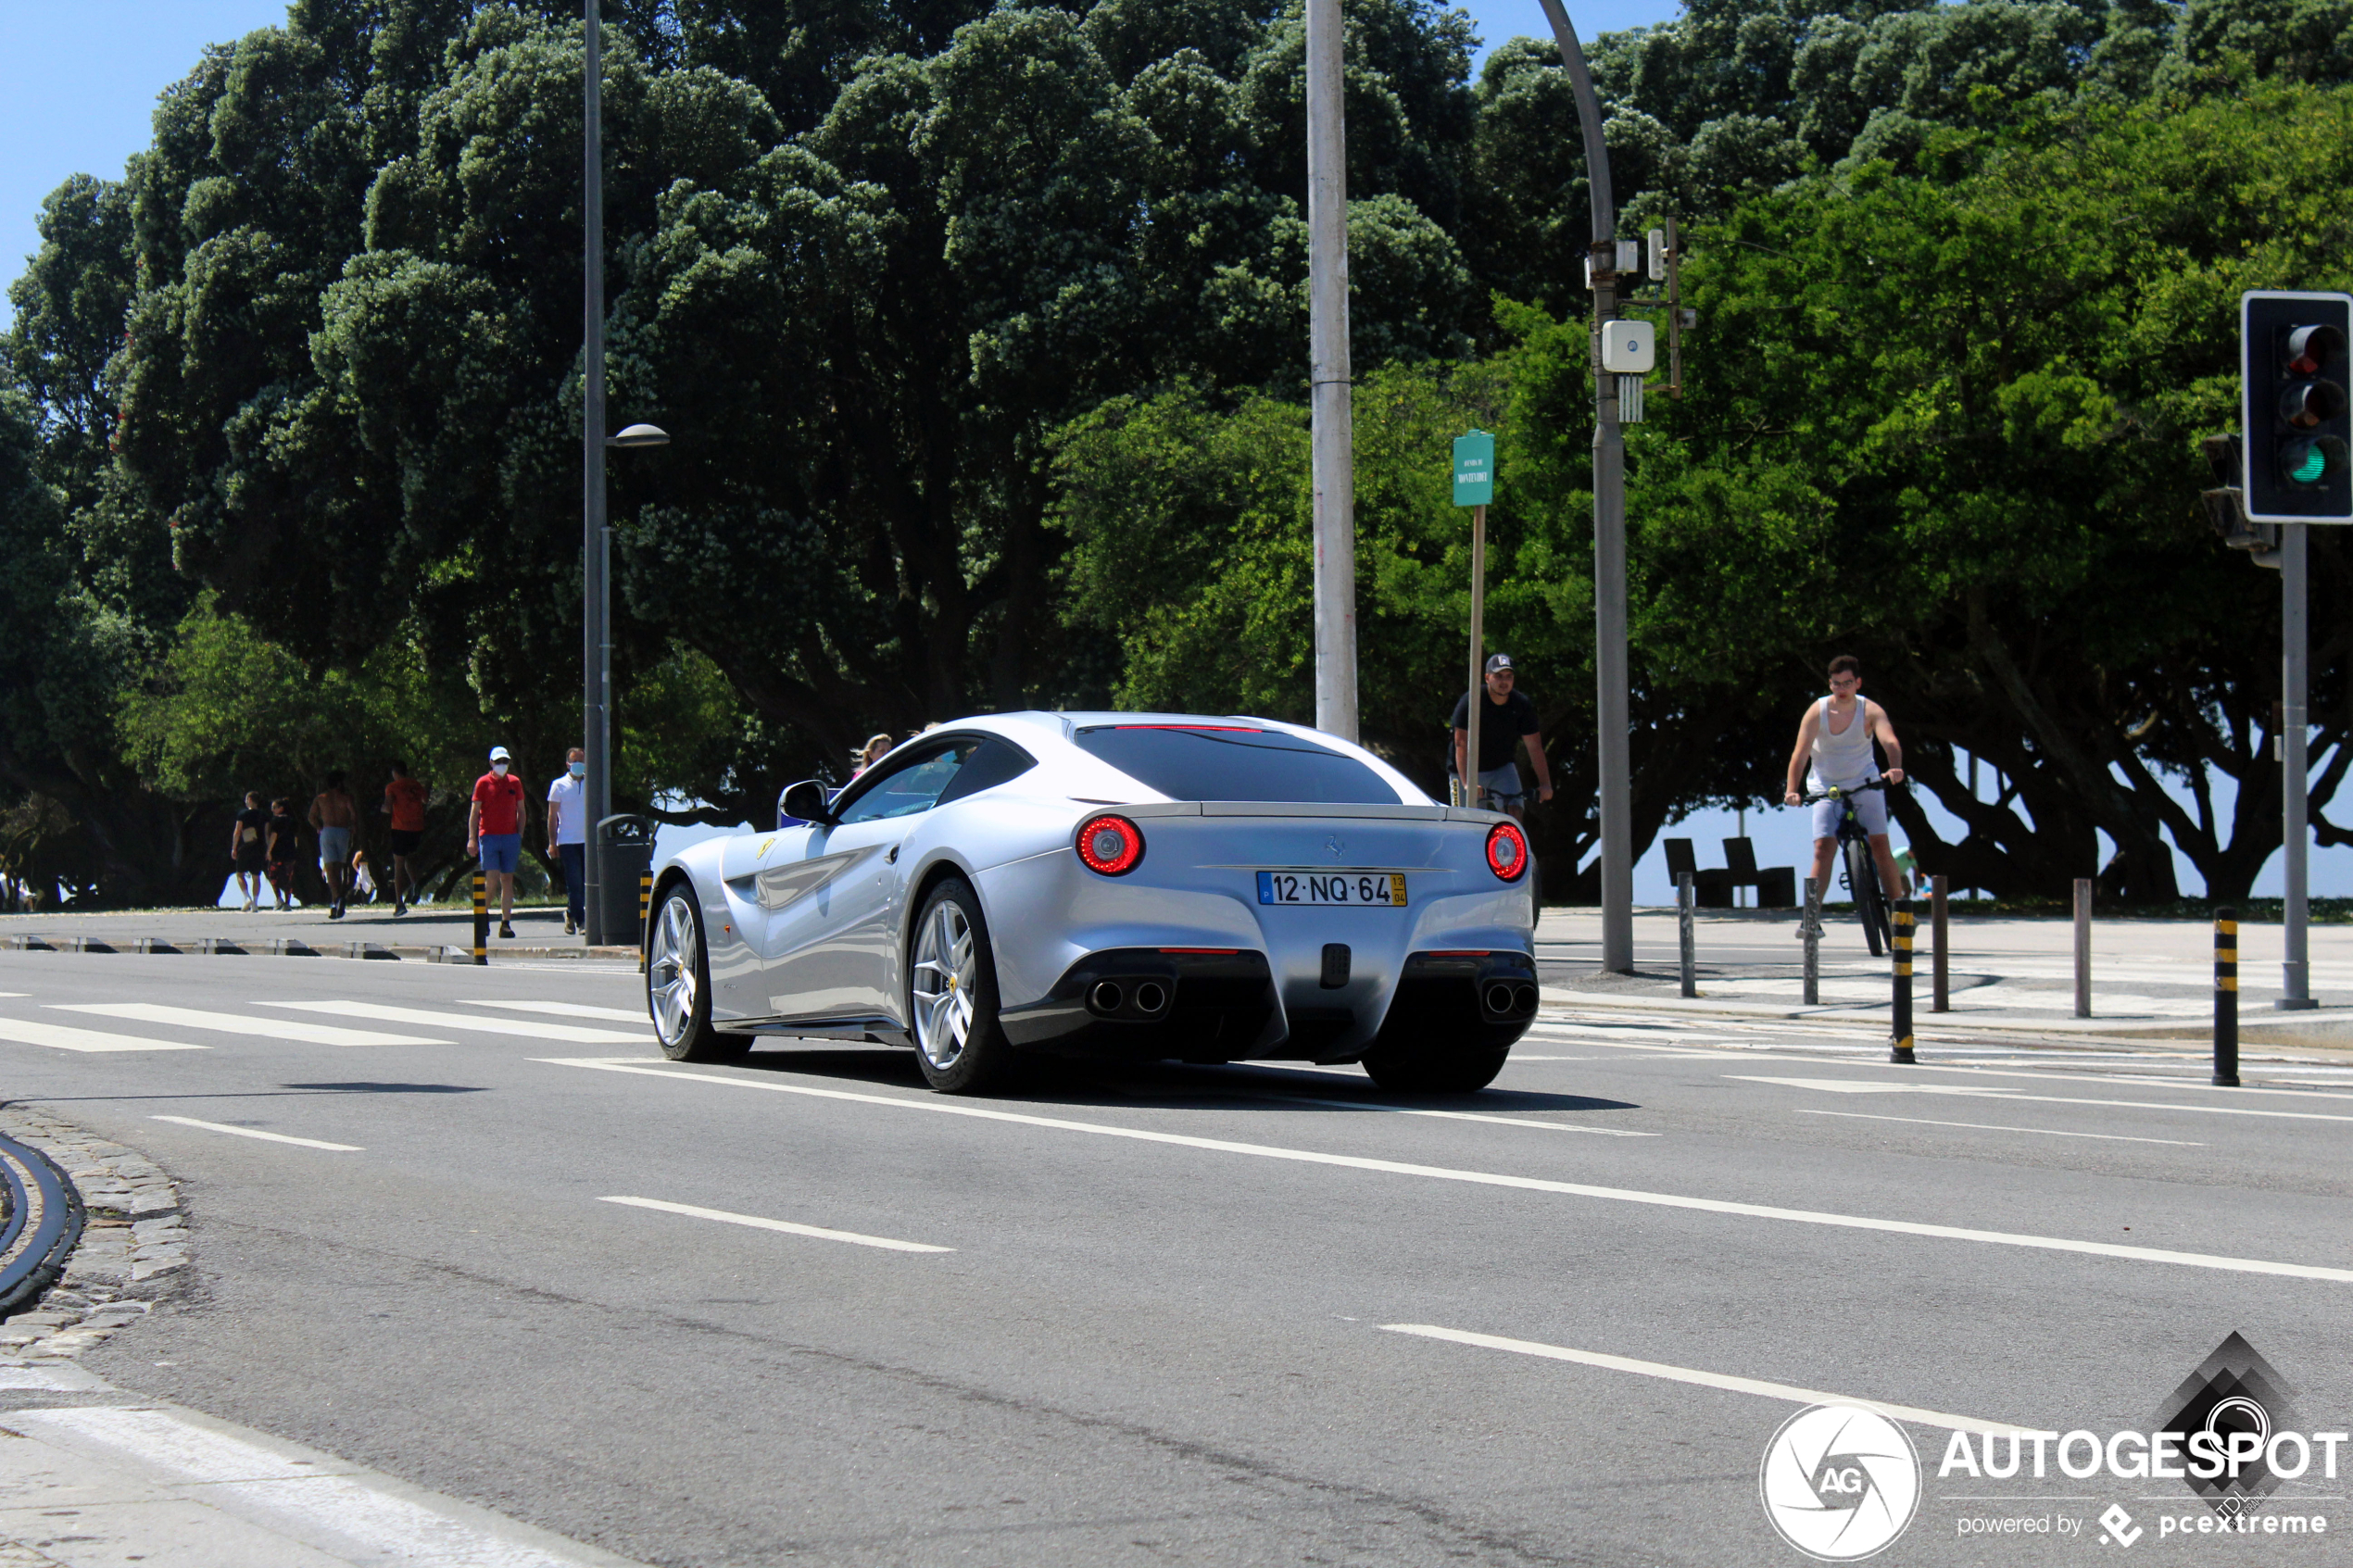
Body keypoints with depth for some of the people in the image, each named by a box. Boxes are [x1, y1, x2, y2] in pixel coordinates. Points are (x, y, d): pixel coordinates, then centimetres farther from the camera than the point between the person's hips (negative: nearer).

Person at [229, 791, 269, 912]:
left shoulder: (243, 814, -4)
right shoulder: (264, 815, 6)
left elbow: (237, 832, -6)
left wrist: (234, 848, -1)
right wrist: (268, 851, 8)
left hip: (245, 848, -3)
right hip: (259, 849, 3)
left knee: (240, 874, 7)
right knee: (256, 877, 8)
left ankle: (247, 897, -14)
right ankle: (255, 904, 3)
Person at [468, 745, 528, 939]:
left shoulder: (515, 783, 10)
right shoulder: (483, 783, 2)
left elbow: (521, 811, 15)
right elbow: (474, 812, 1)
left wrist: (520, 836, 7)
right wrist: (472, 839, -7)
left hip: (511, 837, 3)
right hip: (488, 836, -3)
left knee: (507, 880, 2)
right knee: (493, 880, -11)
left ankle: (506, 923, 4)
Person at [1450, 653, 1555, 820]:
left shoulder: (1522, 705, -13)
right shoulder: (1470, 702, -23)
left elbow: (1535, 747, -13)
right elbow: (1461, 744, -30)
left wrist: (1545, 784, -22)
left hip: (1502, 767, 3)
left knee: (1515, 810, -17)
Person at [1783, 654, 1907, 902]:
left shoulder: (1870, 711, -12)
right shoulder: (1817, 712, -12)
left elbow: (1890, 742, -28)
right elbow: (1800, 753, -20)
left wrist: (1895, 769, -50)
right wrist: (1792, 790, -35)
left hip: (1865, 785, 0)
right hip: (1826, 787, 0)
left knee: (1880, 845, -8)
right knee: (1823, 849, -12)